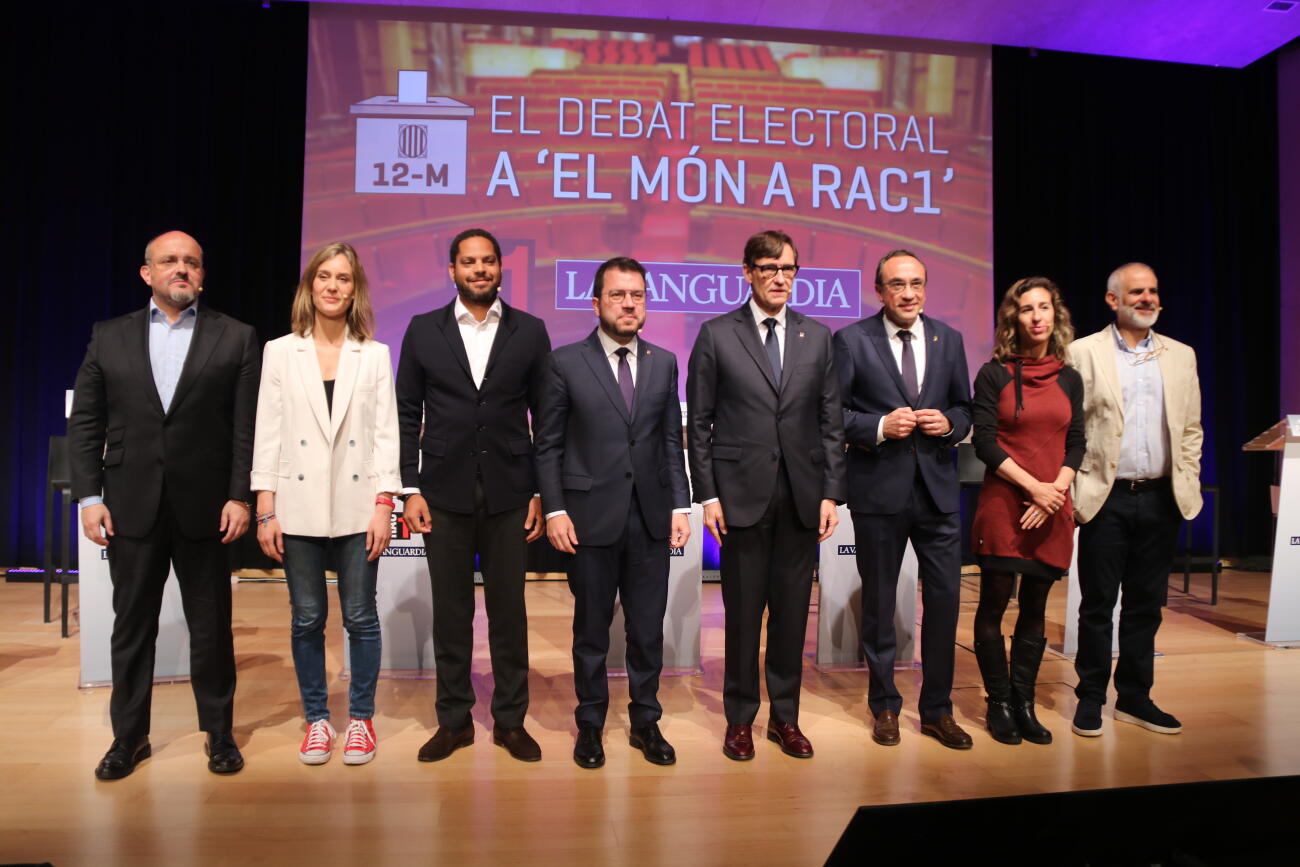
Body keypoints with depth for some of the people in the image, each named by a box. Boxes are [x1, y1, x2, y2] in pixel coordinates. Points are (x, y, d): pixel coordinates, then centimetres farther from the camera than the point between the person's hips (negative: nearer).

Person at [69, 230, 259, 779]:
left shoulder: (235, 338, 1)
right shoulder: (109, 337, 8)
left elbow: (247, 427, -3)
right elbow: (84, 424, 6)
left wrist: (240, 496, -9)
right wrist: (89, 496, -2)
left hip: (204, 508, -2)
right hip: (131, 507, 2)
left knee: (211, 627, 8)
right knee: (132, 626, 12)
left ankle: (219, 732, 23)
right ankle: (129, 736, 28)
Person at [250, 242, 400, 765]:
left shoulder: (375, 355, 4)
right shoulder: (280, 352, 5)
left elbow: (386, 433, 1)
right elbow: (267, 433, 3)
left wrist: (384, 507, -5)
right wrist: (266, 511, -1)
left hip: (357, 507, 0)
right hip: (299, 506, 1)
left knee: (361, 617, 5)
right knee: (307, 619, 9)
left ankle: (360, 719, 20)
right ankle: (316, 720, 24)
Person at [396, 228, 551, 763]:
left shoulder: (530, 332, 3)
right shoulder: (423, 330, 5)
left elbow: (544, 416, 3)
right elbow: (407, 414, 5)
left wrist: (541, 492, -1)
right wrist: (411, 488, -2)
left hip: (509, 494, 0)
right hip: (445, 494, 1)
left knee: (509, 610, 7)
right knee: (450, 612, 9)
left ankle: (510, 720, 21)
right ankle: (454, 720, 23)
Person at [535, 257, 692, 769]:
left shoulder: (664, 363, 8)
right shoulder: (566, 362, -2)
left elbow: (672, 441, 9)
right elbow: (548, 445, -1)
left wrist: (680, 505, 2)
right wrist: (554, 509, -8)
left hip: (650, 517, 3)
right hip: (591, 516, -2)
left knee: (648, 628, 10)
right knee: (591, 628, 10)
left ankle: (645, 722, 27)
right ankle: (590, 724, 28)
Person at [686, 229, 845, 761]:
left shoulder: (817, 337, 9)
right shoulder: (717, 334, 1)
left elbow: (831, 422, 9)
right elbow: (698, 423, 0)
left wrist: (831, 492, 2)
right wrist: (708, 495, -5)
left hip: (802, 495, 3)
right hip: (742, 492, -2)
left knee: (792, 609, 9)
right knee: (743, 610, 5)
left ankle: (785, 717, 24)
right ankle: (740, 718, 21)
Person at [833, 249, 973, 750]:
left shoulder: (948, 340, 8)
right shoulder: (851, 341, -4)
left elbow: (963, 408, 14)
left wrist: (949, 423, -8)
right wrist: (879, 426, -18)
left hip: (938, 488, 3)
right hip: (878, 490, -3)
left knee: (944, 599, 6)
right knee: (879, 603, 10)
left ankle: (937, 709, 24)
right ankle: (885, 706, 28)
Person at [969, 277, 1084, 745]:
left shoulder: (1069, 378, 10)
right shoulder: (994, 374, -2)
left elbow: (1076, 443, 9)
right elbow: (984, 442, -8)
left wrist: (1057, 488, -8)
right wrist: (1033, 486, -14)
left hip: (1052, 509, 4)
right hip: (1003, 504, -3)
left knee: (1035, 610, 9)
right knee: (994, 605, 2)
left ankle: (1024, 704, 20)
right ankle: (999, 703, 16)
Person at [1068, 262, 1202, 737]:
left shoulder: (1181, 355, 11)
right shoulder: (1085, 352, -2)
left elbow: (1191, 428, 13)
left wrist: (1188, 486, 6)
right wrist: (1072, 492, -9)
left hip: (1162, 498, 4)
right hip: (1106, 499, -4)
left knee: (1146, 604, 11)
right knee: (1098, 604, 5)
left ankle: (1134, 697, 24)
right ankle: (1090, 697, 17)